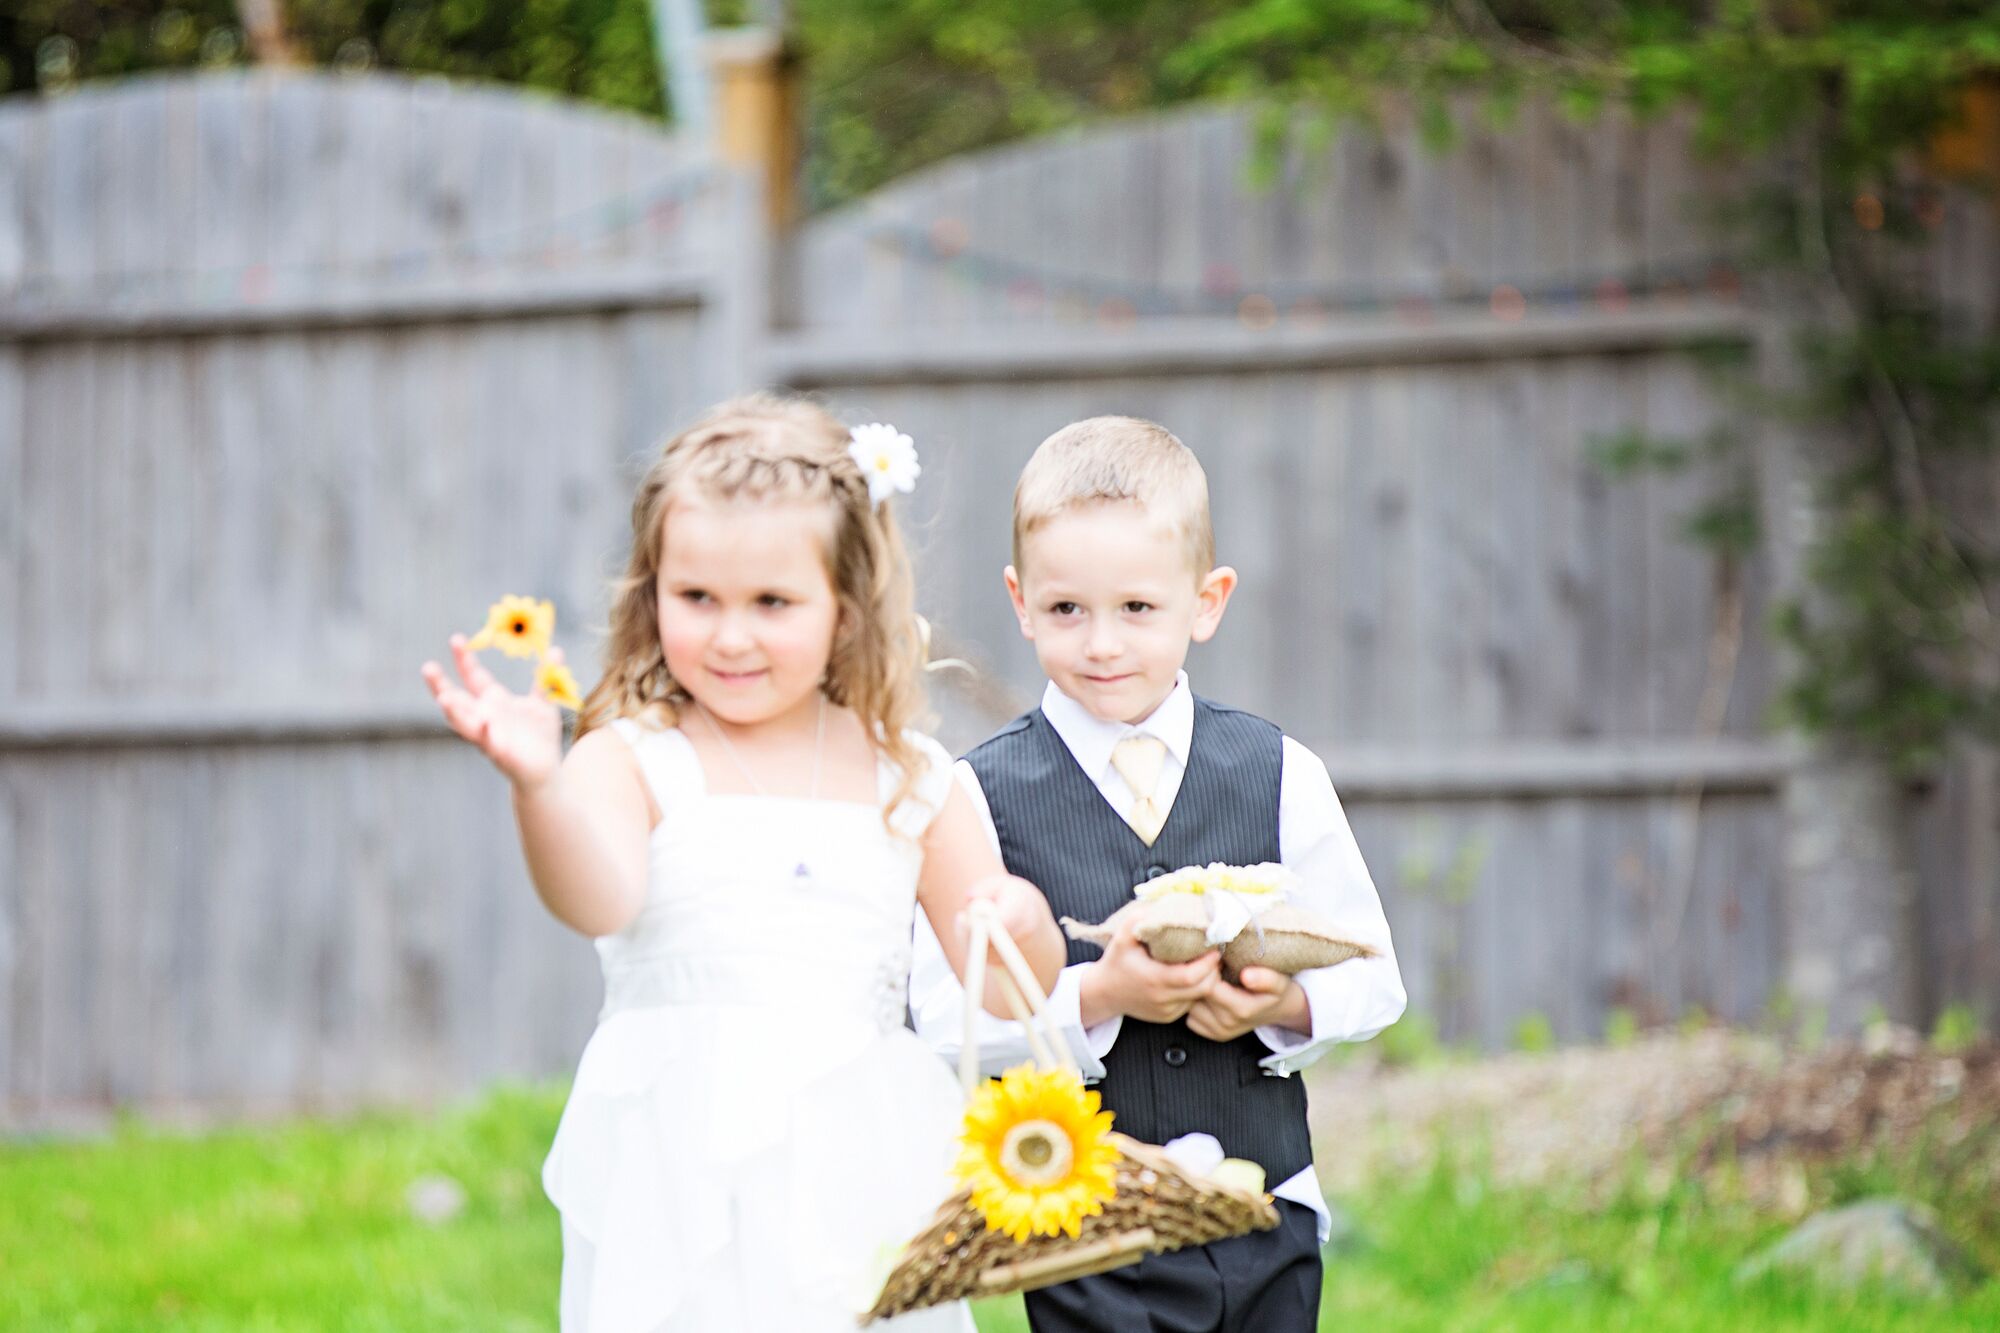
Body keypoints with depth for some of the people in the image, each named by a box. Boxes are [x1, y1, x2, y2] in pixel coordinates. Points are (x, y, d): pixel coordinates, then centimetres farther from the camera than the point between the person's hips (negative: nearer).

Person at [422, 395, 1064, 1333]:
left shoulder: (910, 783, 9)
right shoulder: (632, 762, -1)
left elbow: (1010, 997, 13)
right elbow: (599, 900, -21)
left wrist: (1021, 924, -10)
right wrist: (537, 784, -39)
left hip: (861, 1188, 3)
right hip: (685, 1179, -3)